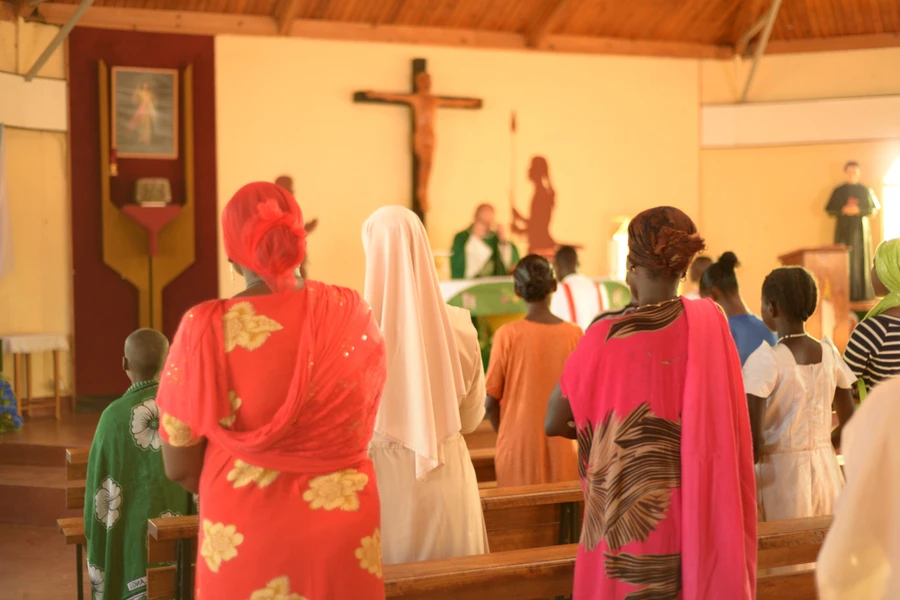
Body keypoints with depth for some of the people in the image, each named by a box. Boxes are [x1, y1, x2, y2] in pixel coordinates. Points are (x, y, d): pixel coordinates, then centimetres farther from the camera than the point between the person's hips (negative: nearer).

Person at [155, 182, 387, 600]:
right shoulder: (353, 314, -7)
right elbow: (355, 432, 6)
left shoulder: (206, 329, -15)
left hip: (247, 537, -2)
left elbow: (179, 466, -7)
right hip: (343, 534, 2)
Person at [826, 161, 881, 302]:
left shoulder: (866, 190, 6)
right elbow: (829, 210, 6)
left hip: (861, 230, 0)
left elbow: (875, 209, 3)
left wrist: (858, 211, -12)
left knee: (861, 261, -4)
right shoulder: (838, 191, 8)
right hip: (843, 230, 0)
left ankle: (863, 294, -1)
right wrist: (843, 210, -12)